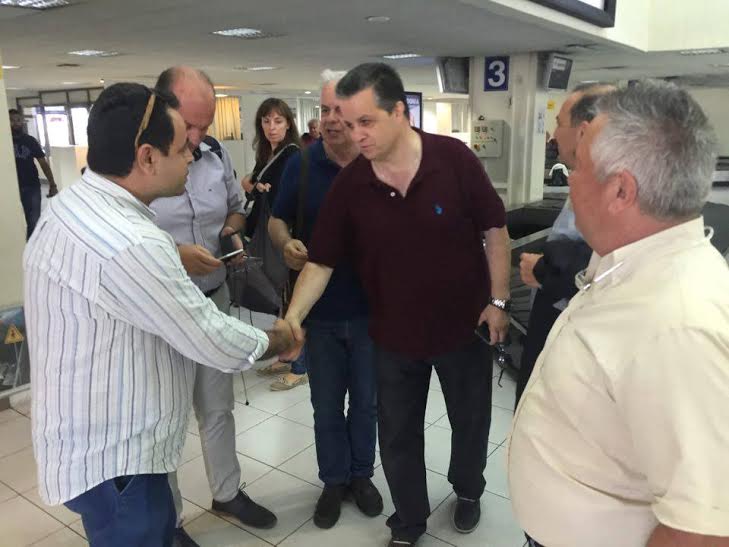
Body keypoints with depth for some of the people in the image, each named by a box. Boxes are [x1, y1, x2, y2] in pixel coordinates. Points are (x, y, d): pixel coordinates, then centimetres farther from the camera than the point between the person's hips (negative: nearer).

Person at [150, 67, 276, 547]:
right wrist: (173, 253, -26)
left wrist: (232, 231, -7)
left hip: (214, 301, 5)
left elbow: (236, 207, 15)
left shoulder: (215, 152, -1)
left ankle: (228, 493, 43)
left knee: (218, 407, 21)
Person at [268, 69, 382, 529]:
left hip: (371, 309, 0)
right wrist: (286, 243, -19)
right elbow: (278, 219, 3)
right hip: (320, 310, 0)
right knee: (327, 406, 15)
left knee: (366, 401, 17)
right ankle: (334, 480, 36)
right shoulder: (302, 164, -5)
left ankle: (361, 474, 39)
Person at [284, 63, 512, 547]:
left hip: (465, 322, -1)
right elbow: (322, 261, -8)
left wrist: (498, 301, -7)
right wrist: (293, 317, -20)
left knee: (471, 419, 20)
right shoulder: (349, 184, -12)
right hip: (394, 332, 1)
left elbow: (494, 230, -7)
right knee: (398, 434, 14)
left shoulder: (454, 159, -17)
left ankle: (468, 491, 51)